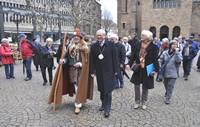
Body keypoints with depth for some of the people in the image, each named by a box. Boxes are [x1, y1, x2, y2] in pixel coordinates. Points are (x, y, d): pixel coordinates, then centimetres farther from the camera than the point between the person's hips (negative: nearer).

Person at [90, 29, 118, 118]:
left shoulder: (111, 44, -4)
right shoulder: (93, 46, 3)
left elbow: (114, 58, -3)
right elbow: (91, 60, 2)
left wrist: (115, 70, -4)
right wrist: (92, 71, -3)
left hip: (109, 71, -3)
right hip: (99, 71, 3)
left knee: (108, 90, -2)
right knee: (101, 89, 13)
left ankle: (107, 109, 7)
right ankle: (103, 104, 32)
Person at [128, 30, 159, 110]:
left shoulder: (153, 47, -10)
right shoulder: (138, 45, 0)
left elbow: (155, 60, -12)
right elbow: (134, 55, 4)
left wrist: (155, 69, -18)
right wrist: (130, 64, -2)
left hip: (147, 70, -3)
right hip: (138, 69, 3)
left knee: (145, 87, 11)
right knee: (137, 86, 9)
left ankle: (143, 103, 30)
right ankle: (137, 102, 26)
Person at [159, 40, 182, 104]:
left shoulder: (178, 53, -6)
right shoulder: (165, 53, -3)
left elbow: (179, 60, -24)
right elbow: (161, 61, 3)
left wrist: (176, 52, -27)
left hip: (173, 73, -2)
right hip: (165, 72, 3)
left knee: (170, 86, 1)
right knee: (166, 85, 21)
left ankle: (168, 98, 15)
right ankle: (167, 94, 46)